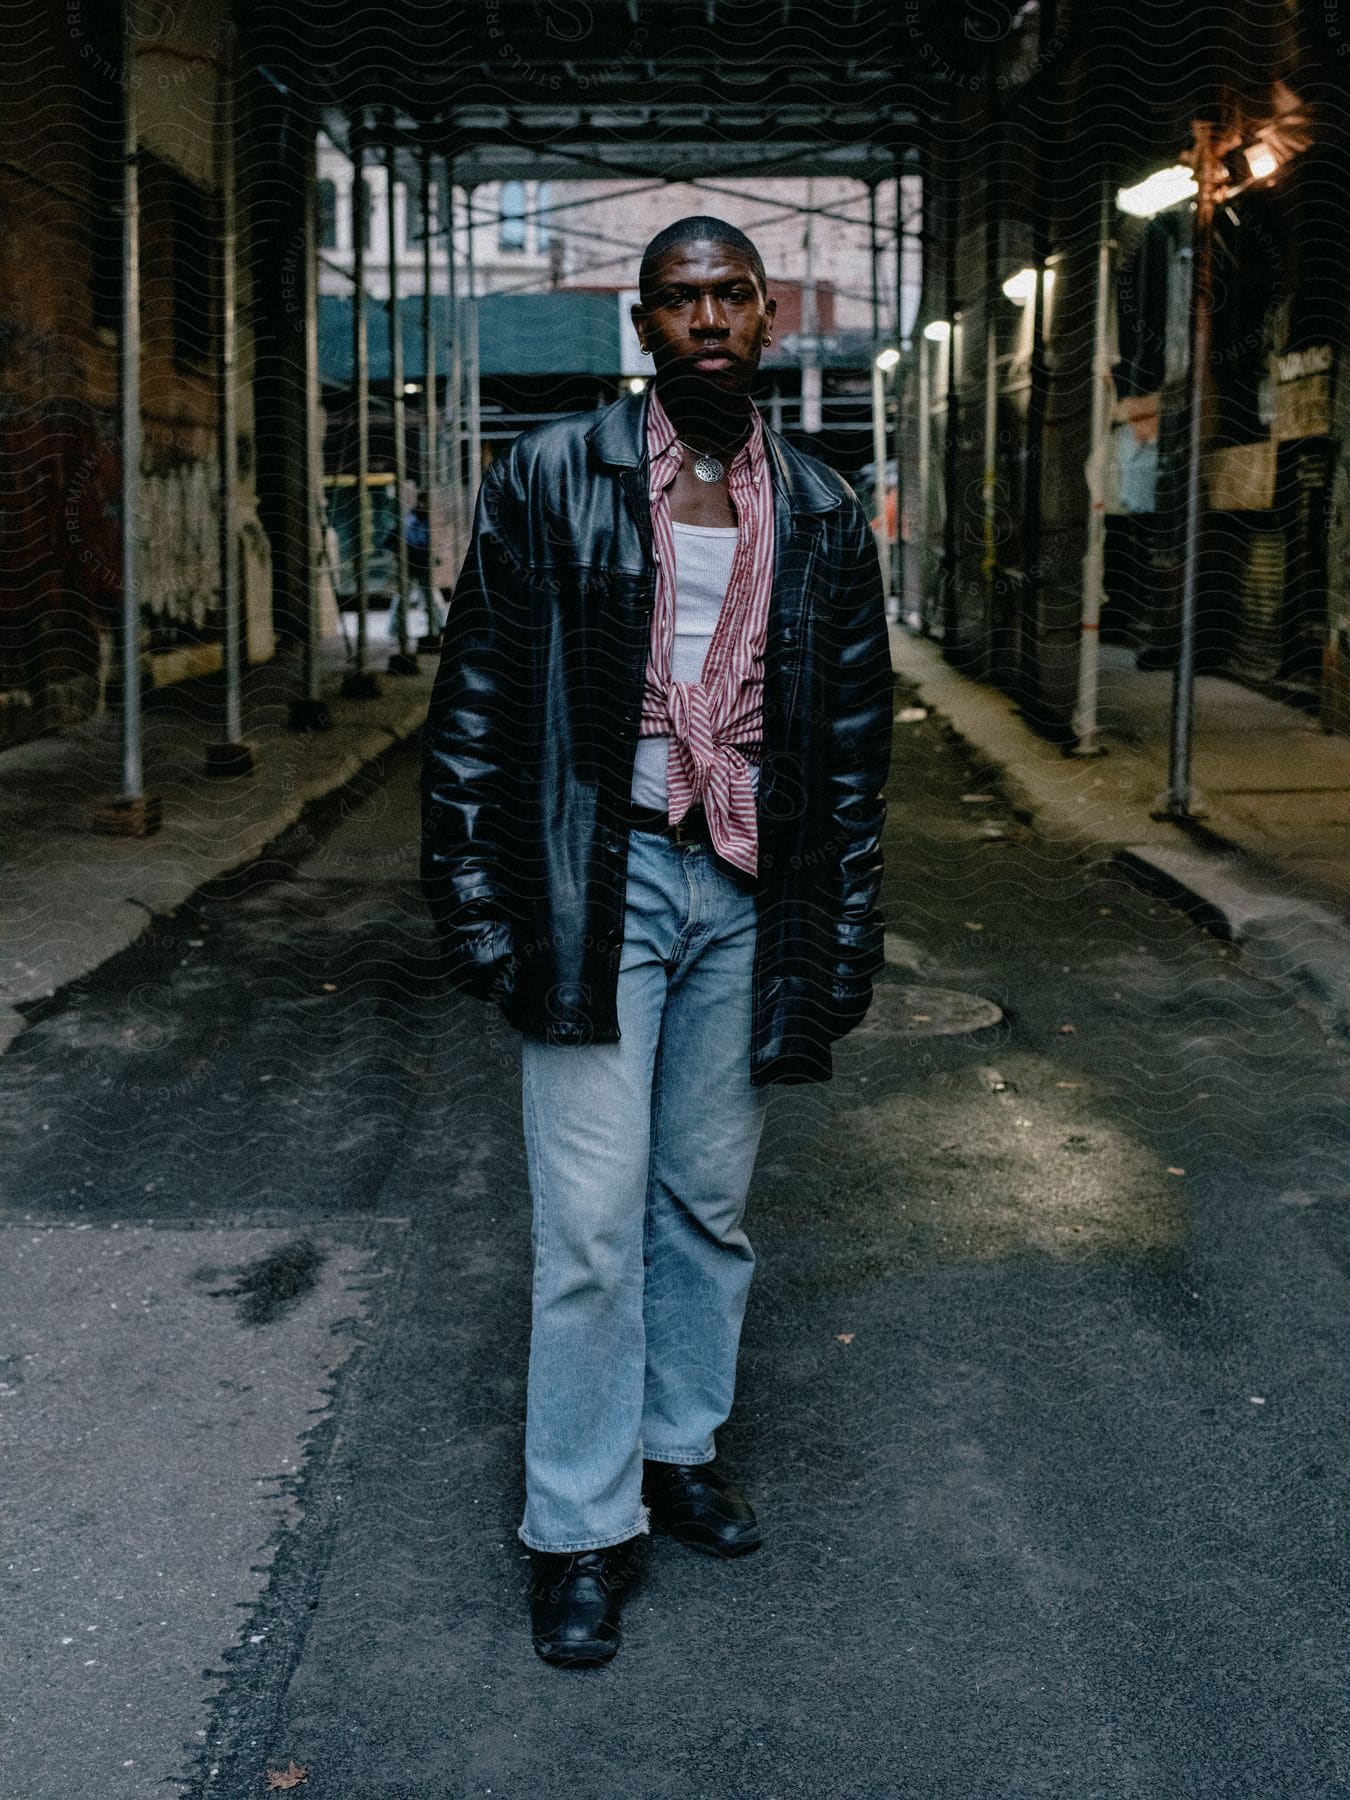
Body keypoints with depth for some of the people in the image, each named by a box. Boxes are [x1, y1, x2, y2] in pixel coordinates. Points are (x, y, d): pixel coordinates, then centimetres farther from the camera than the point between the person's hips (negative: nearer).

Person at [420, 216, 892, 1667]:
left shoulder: (820, 516, 7)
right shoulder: (551, 482, -2)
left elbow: (854, 740, 10)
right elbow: (474, 701, -2)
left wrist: (846, 937, 6)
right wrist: (475, 903, -7)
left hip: (748, 893, 3)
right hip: (599, 884, -3)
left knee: (710, 1205, 14)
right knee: (593, 1223, -2)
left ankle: (680, 1447, 32)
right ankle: (581, 1528, 11)